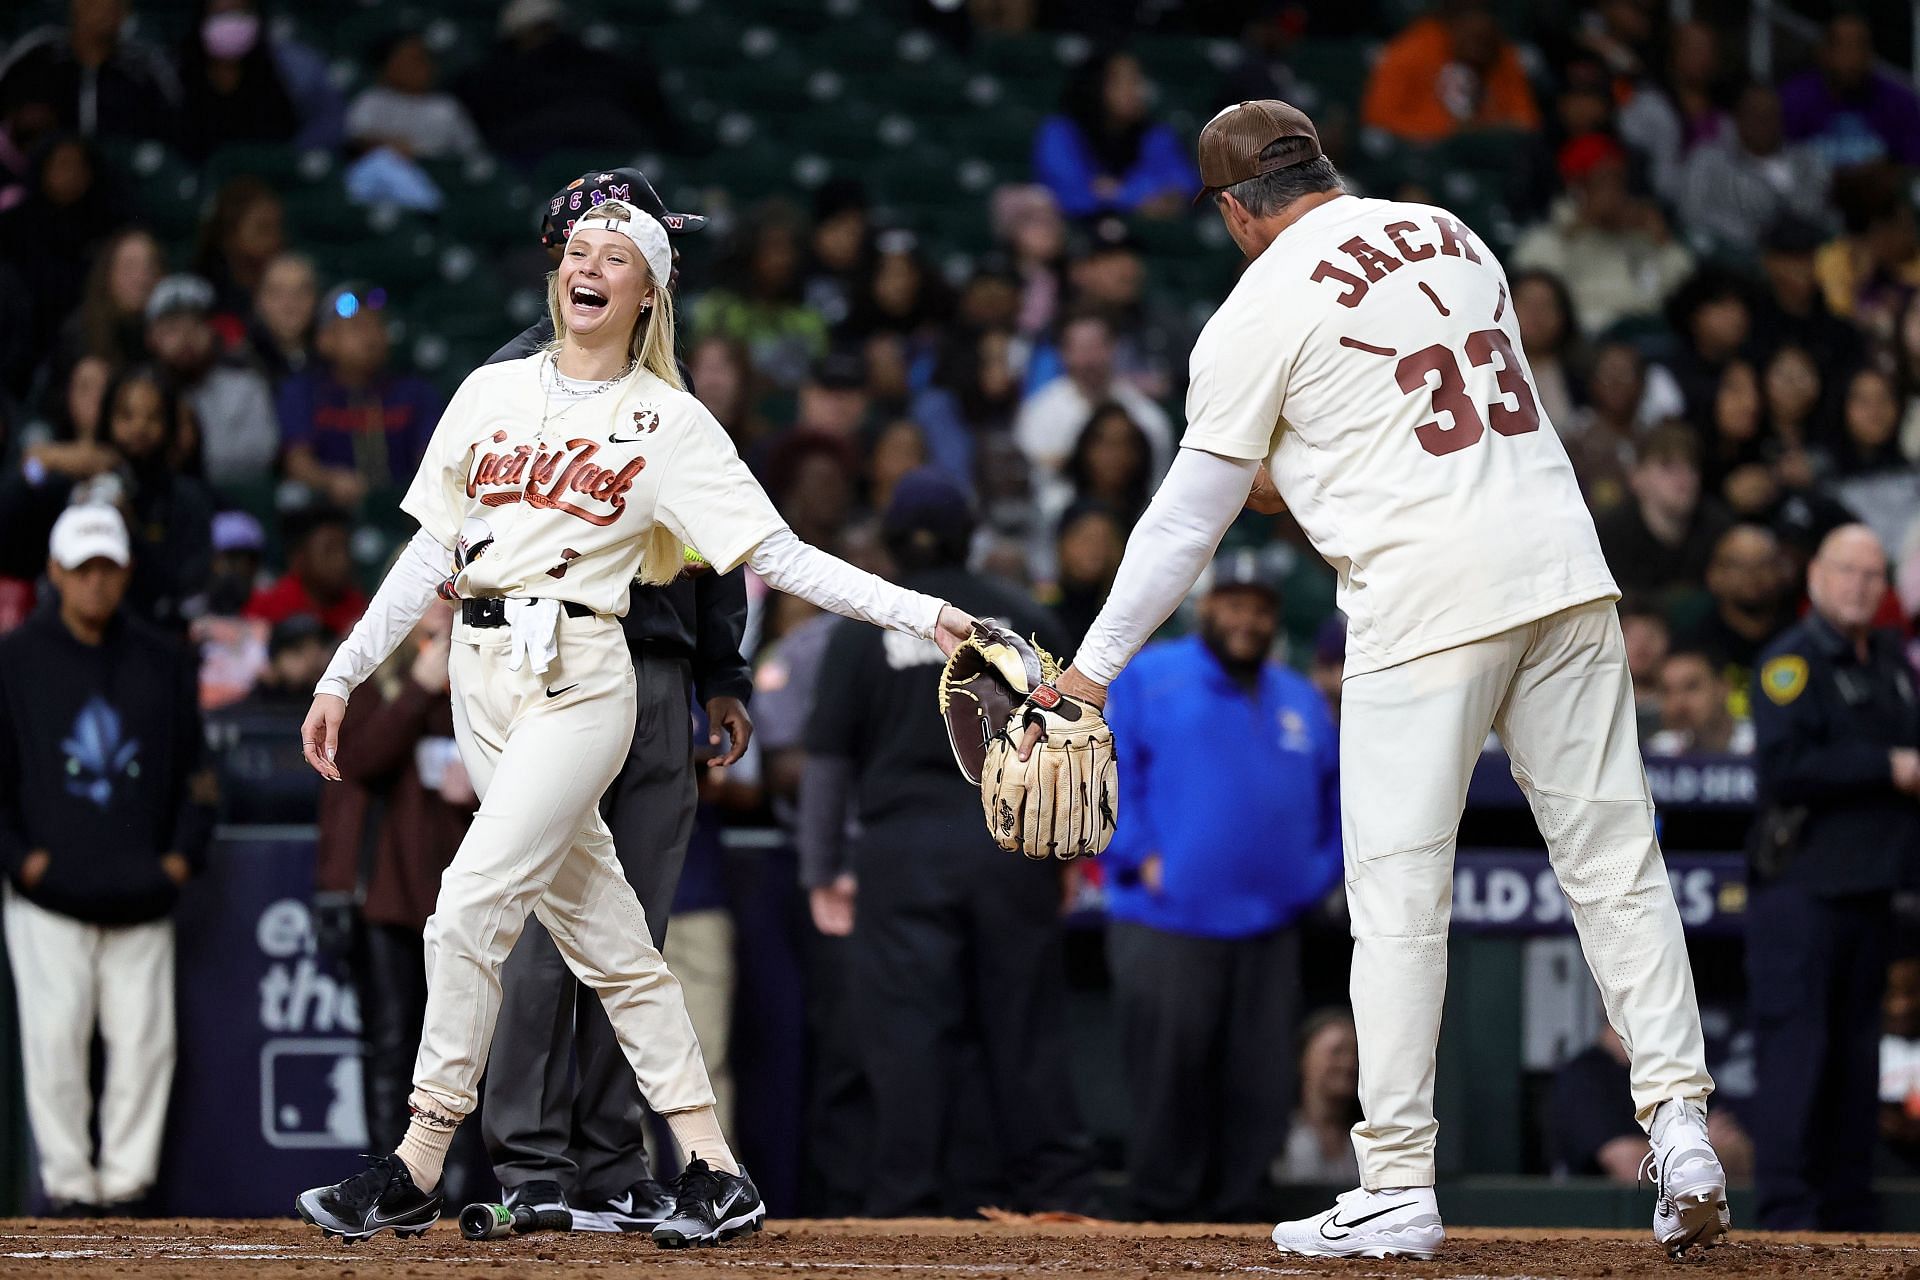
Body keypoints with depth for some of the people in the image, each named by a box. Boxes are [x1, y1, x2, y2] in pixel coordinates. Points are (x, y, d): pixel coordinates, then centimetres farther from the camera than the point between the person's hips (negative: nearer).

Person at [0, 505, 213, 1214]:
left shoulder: (163, 662, 12)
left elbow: (194, 770, 16)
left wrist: (183, 855, 4)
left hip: (141, 897, 3)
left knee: (146, 1040, -2)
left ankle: (126, 1181, 5)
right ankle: (69, 1184, 0)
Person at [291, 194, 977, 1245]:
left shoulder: (668, 422, 2)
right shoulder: (491, 394, 13)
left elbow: (780, 557, -4)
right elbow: (431, 553, 15)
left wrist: (921, 613, -14)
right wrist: (343, 675, 11)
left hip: (579, 676, -5)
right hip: (481, 674, 5)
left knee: (470, 909, -16)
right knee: (598, 931, 4)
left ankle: (414, 1171, -9)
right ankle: (715, 1175, 7)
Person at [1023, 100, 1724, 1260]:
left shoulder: (1260, 312, -1)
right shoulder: (1450, 234, 16)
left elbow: (1189, 519, 2)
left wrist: (1091, 670, 9)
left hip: (1424, 599, -5)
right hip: (1564, 572, 5)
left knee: (1399, 894, 0)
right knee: (1615, 858, 6)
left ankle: (1400, 1188, 0)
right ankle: (1681, 1130, -1)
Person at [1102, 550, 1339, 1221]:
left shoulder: (1301, 702, 19)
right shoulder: (1146, 679, 4)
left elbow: (1336, 800, 24)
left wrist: (1316, 875, 9)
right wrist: (1141, 857, -11)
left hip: (1268, 931, 5)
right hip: (1169, 922, -5)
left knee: (1257, 1084, 2)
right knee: (1168, 1072, -7)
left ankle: (1233, 1213, 8)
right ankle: (1163, 1213, 0)